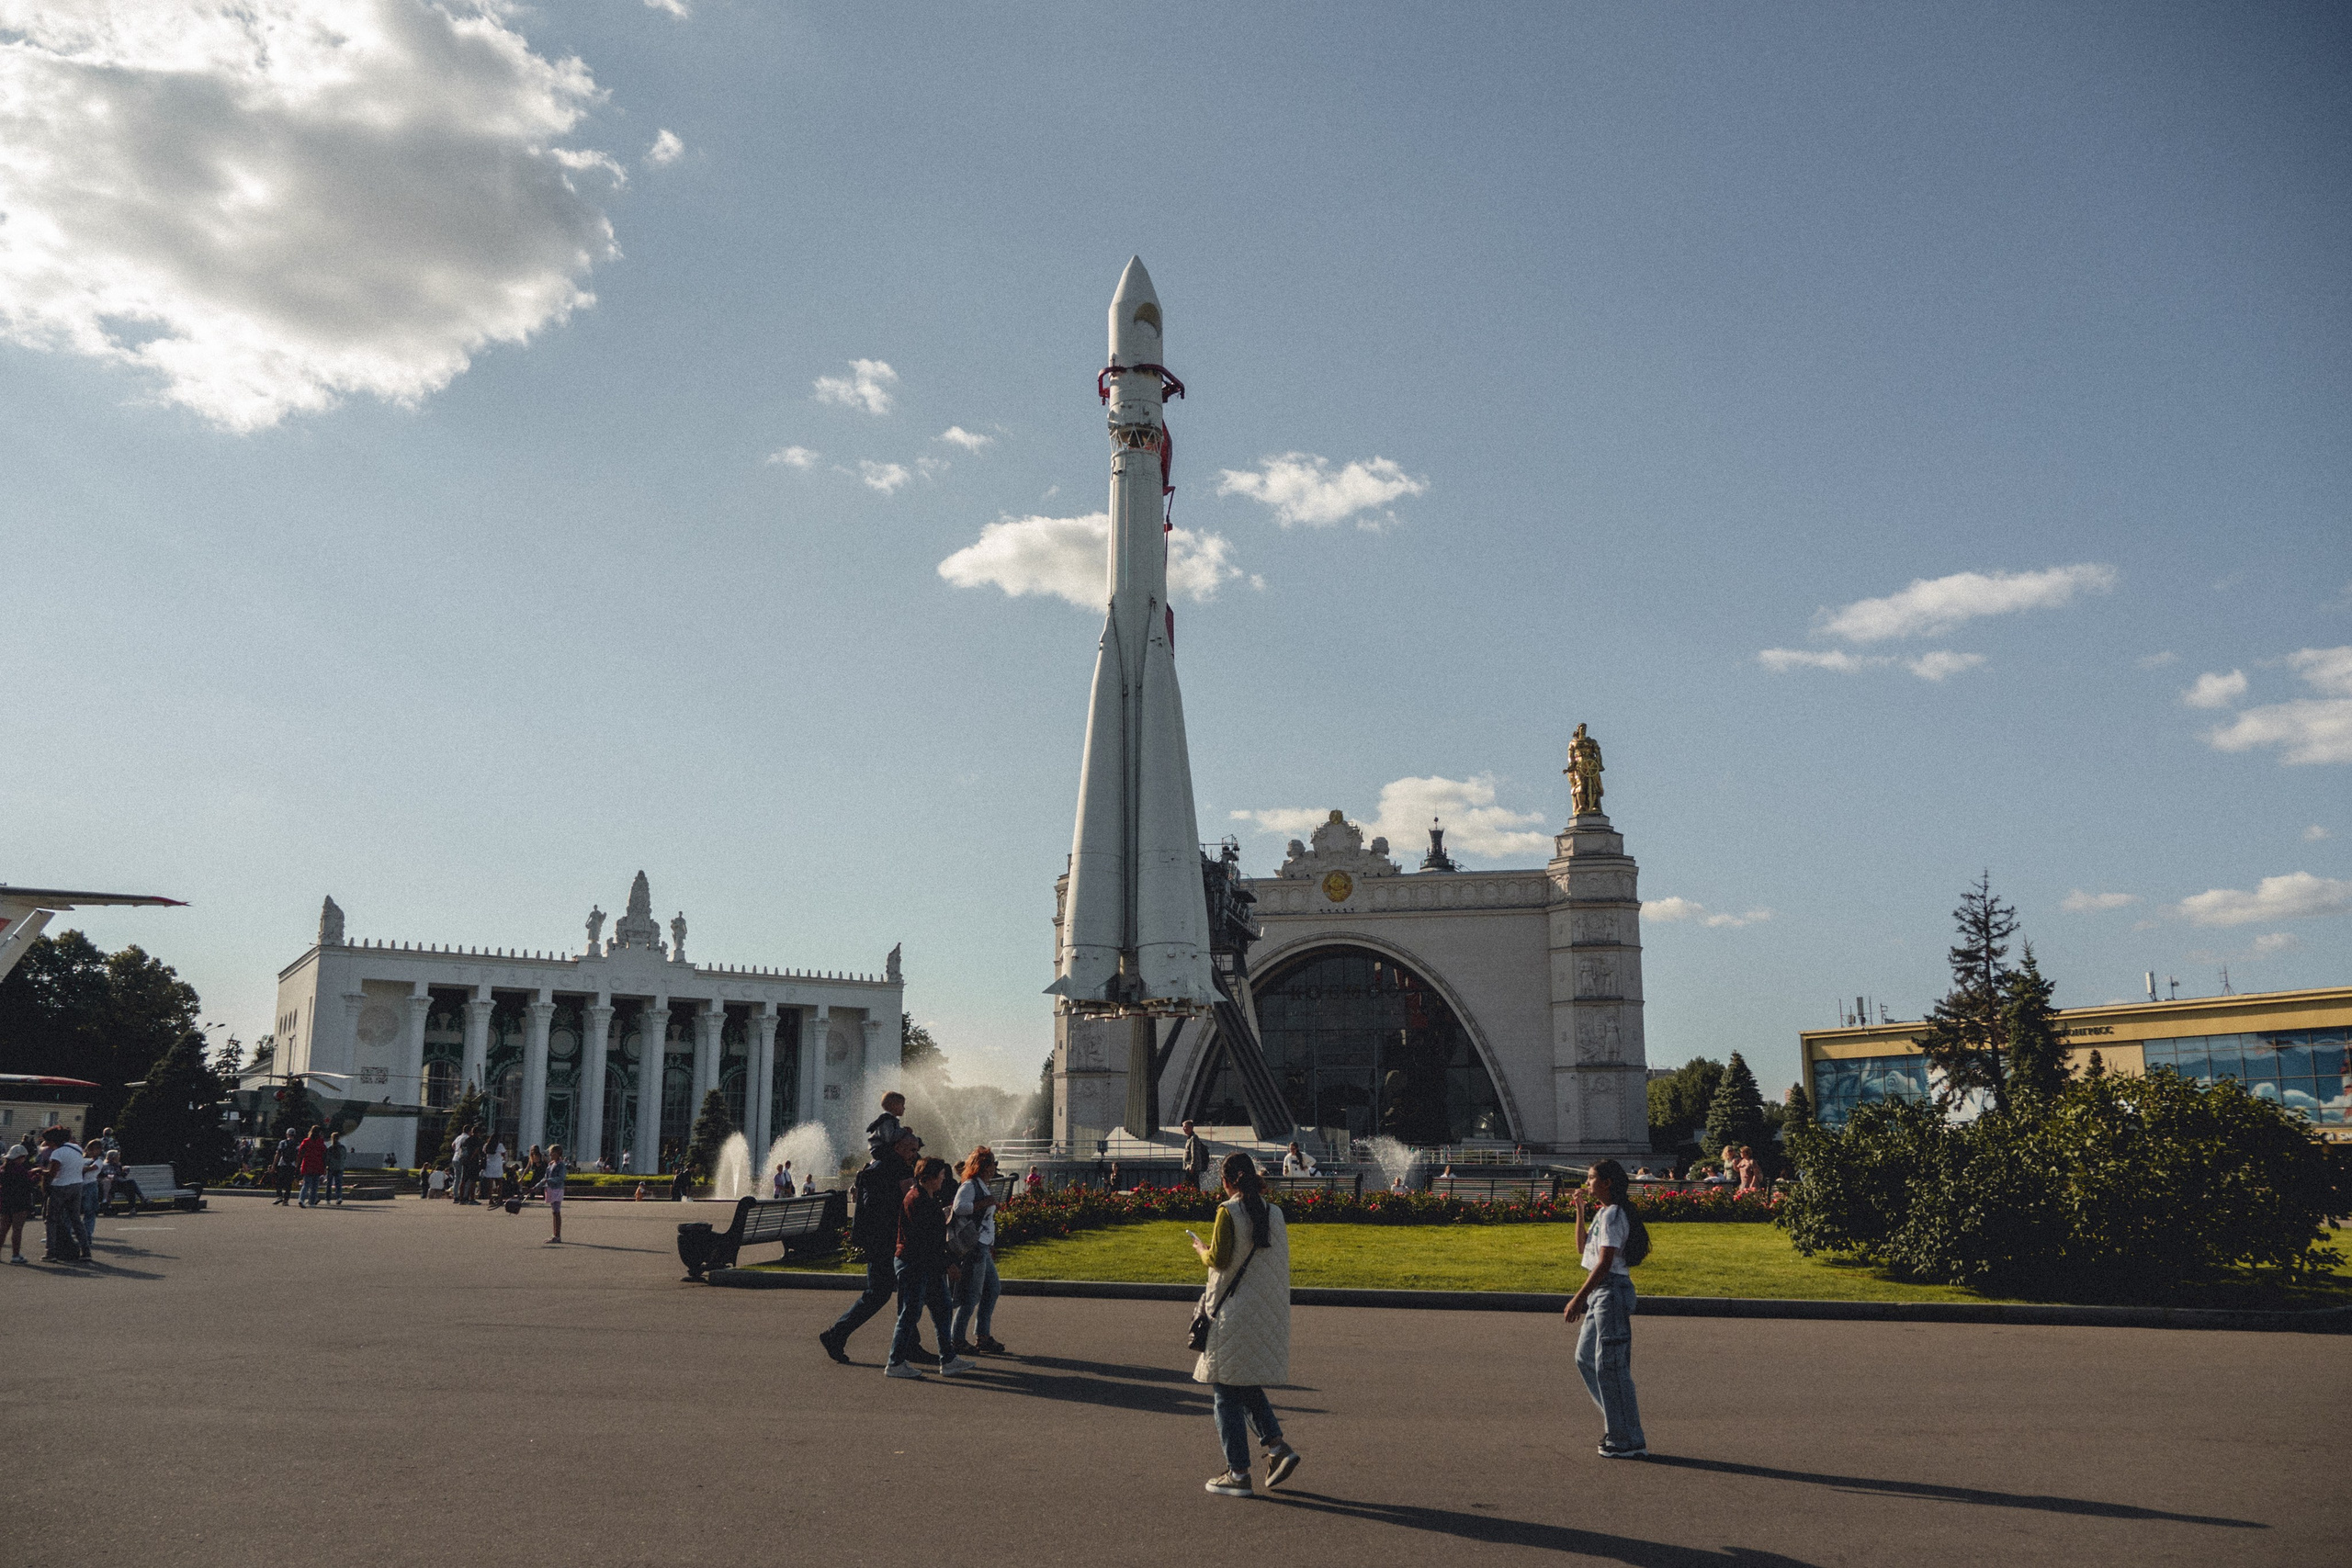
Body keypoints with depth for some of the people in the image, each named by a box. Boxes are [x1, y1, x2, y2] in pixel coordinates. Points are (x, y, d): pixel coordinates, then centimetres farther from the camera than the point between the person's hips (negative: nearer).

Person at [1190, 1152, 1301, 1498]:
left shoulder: (1228, 1212, -13)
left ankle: (1238, 1473, 6)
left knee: (1226, 1392, 4)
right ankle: (1277, 1446, 6)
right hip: (1268, 1314, 6)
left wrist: (1203, 1250, 6)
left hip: (1235, 1313, -6)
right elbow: (1278, 1260, 10)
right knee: (1249, 1386, 21)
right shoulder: (1274, 1213, 5)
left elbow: (1220, 1259, -16)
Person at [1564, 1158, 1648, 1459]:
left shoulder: (1612, 1214, -16)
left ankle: (1629, 1442, 1)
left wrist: (1578, 1299, -22)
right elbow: (1583, 1247, 23)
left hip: (1612, 1292, -10)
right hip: (1600, 1294, 10)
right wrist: (1580, 1210, 14)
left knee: (1610, 1365, -6)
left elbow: (1604, 1263, -22)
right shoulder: (1602, 1213, 15)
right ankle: (1618, 1422, 23)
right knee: (1585, 1357, 16)